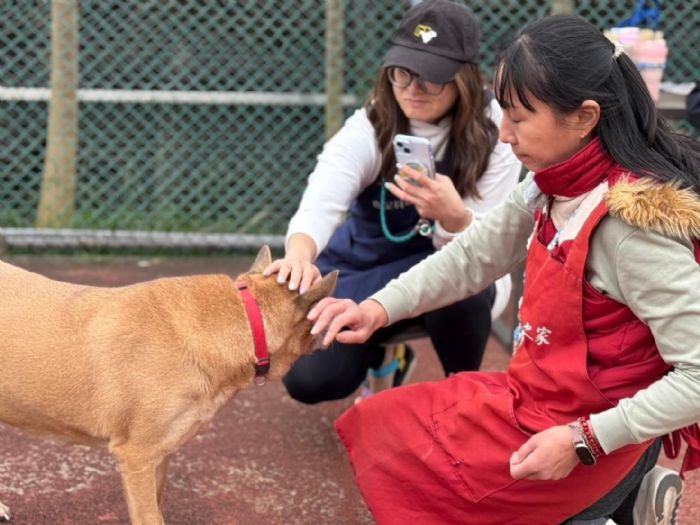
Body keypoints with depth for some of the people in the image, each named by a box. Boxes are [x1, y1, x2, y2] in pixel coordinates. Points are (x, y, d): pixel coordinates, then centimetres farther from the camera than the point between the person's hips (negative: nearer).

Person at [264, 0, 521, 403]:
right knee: (310, 380, -17)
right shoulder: (368, 130, -20)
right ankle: (382, 353, 19)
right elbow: (319, 203, -37)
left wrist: (453, 216, -47)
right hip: (371, 271, 2)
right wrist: (300, 256, -61)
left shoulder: (495, 132, -20)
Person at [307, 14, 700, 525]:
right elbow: (474, 256, 9)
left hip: (591, 438, -8)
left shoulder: (631, 221, -28)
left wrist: (583, 442, -26)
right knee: (380, 428, 20)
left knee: (398, 459, 5)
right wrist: (378, 309, -4)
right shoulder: (555, 186, -2)